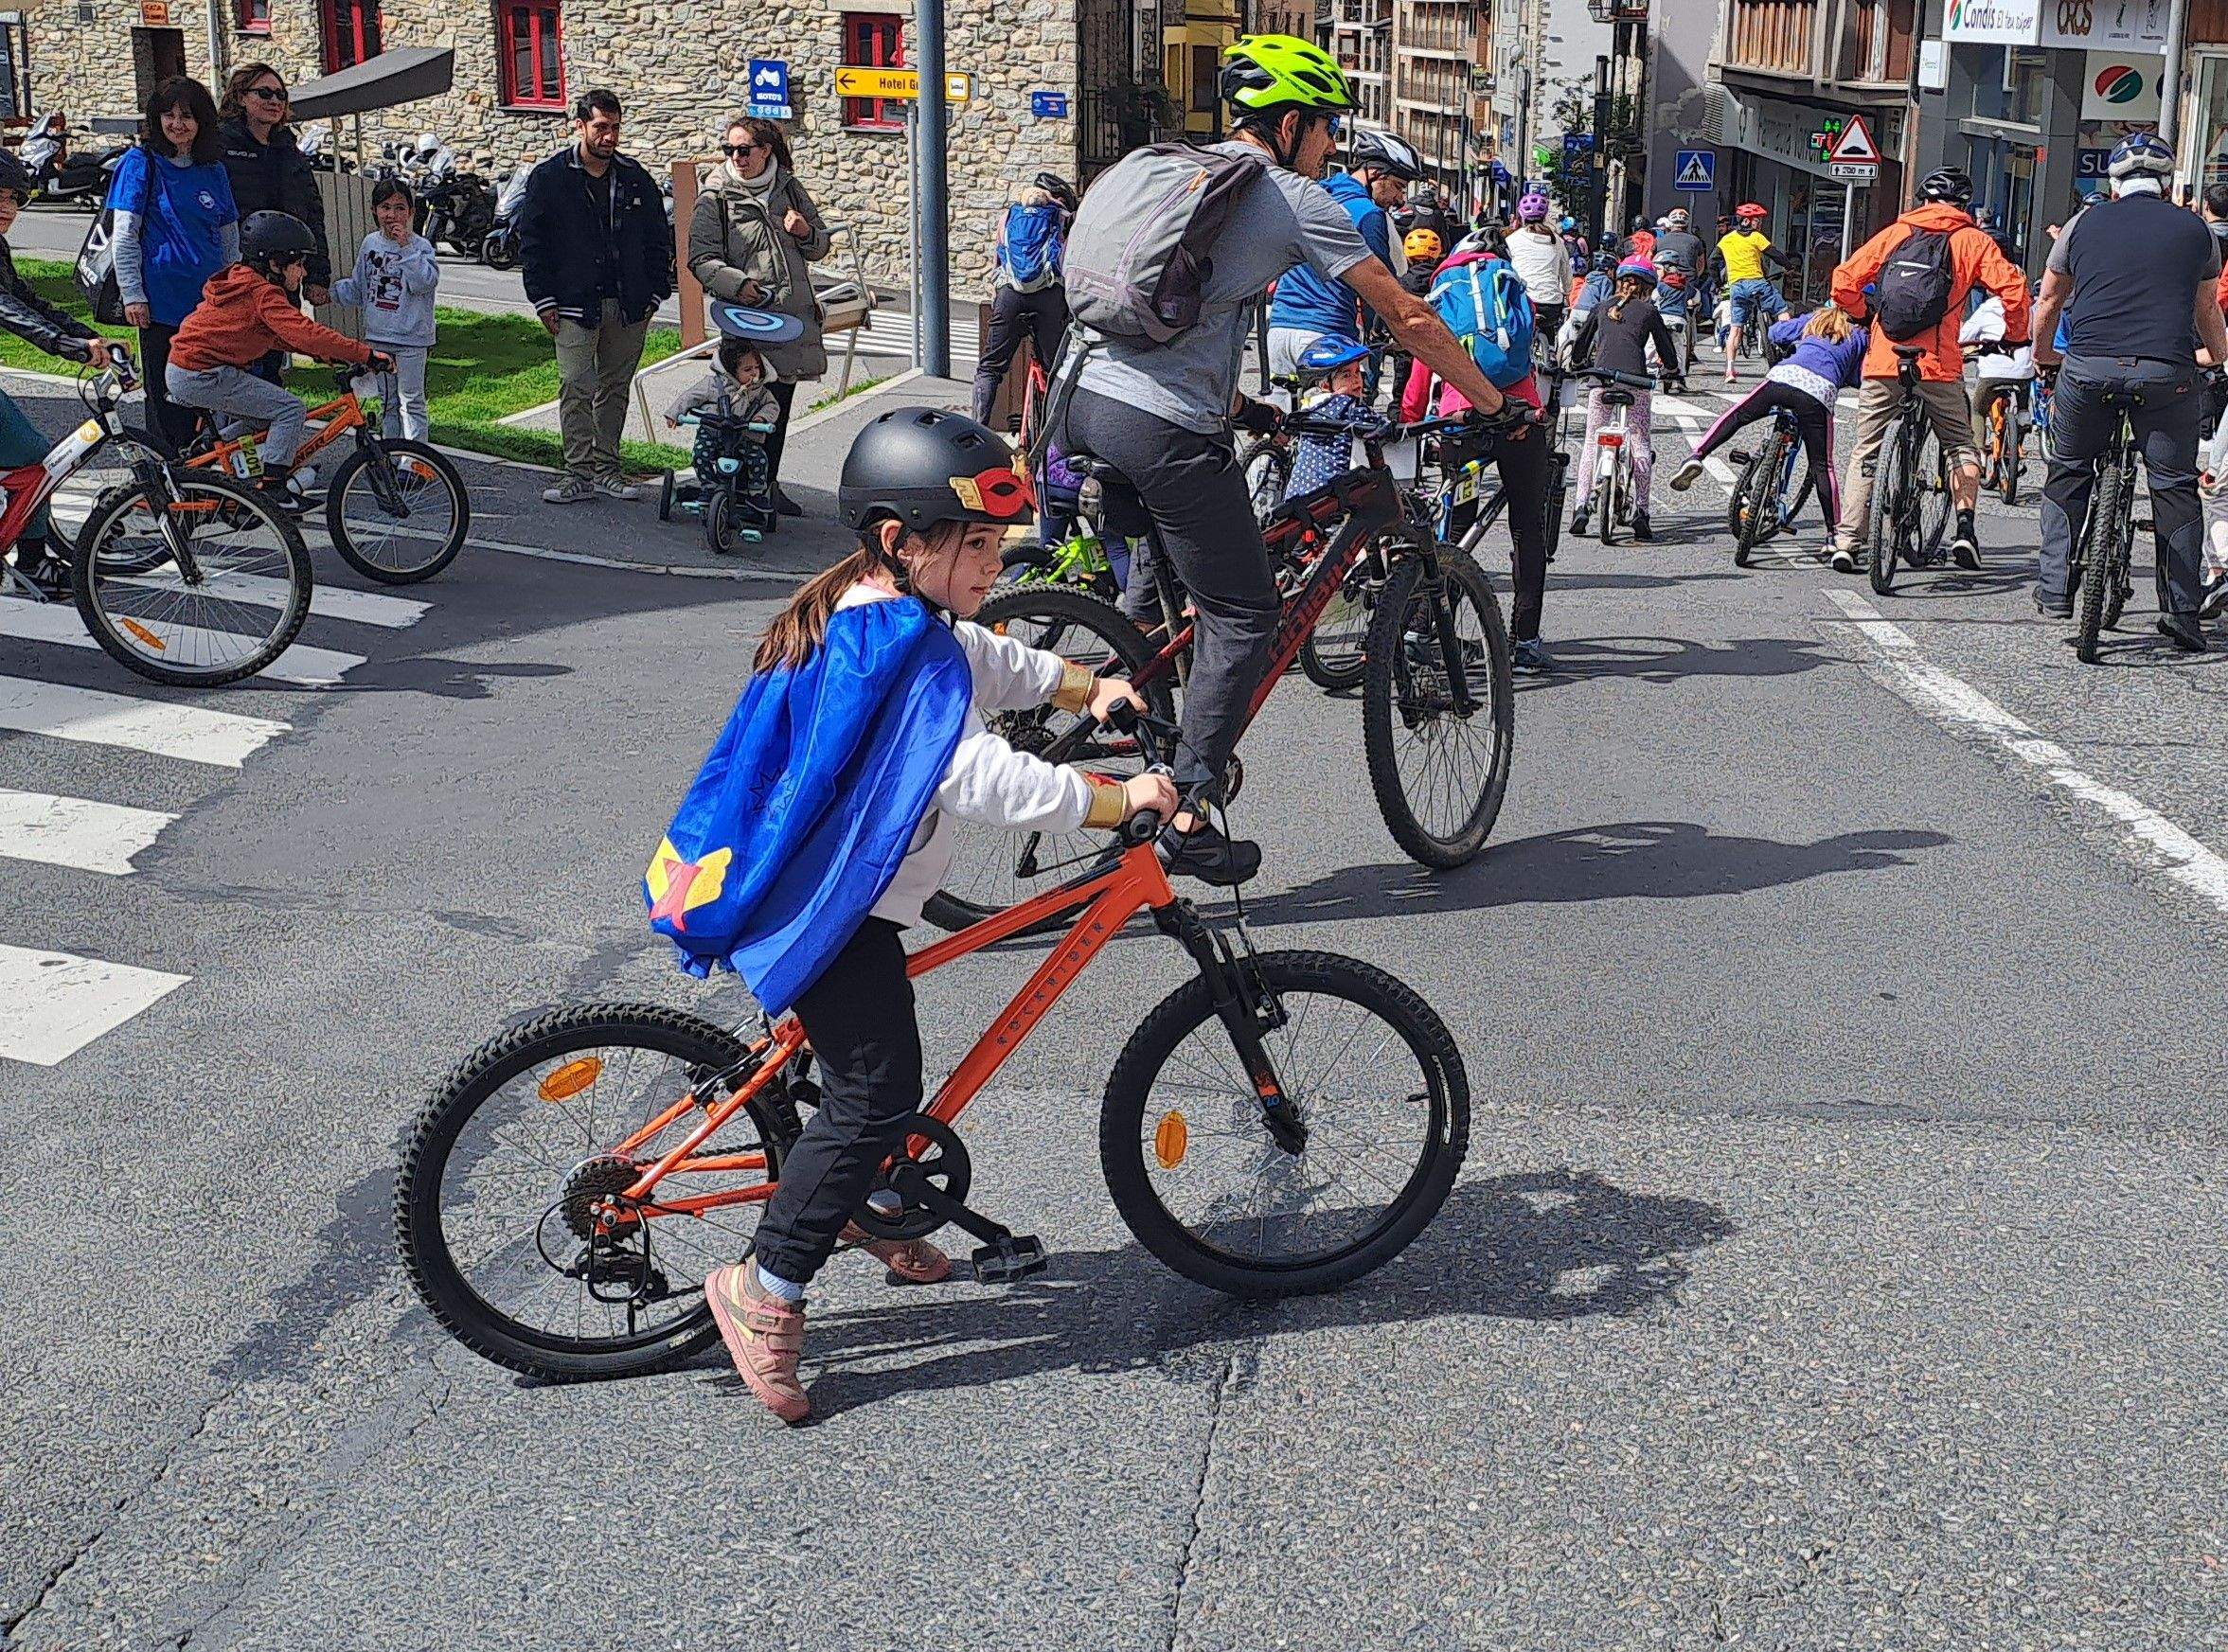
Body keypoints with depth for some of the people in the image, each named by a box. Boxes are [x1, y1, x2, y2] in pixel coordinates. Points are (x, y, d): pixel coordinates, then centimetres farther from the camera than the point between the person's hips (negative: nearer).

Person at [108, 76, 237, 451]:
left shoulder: (213, 169, 12)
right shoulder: (140, 162, -1)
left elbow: (230, 235, 18)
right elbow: (124, 234, -4)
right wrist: (132, 295, -9)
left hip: (210, 302, 4)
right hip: (162, 304, -4)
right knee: (167, 397, -1)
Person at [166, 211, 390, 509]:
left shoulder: (243, 280, 15)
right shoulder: (264, 293, -17)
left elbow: (278, 337, 21)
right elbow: (304, 333, -27)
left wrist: (322, 352, 10)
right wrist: (367, 354, -28)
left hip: (181, 373, 10)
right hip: (203, 378, -10)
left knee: (257, 418, 27)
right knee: (291, 410, -11)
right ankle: (272, 488, -9)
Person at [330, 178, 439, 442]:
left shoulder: (420, 245, -9)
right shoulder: (370, 243, 8)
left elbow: (426, 281, -26)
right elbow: (358, 290, 17)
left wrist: (406, 247, -26)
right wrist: (333, 288, 5)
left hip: (410, 340, -6)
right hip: (378, 336, 6)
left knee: (411, 402, -3)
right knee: (387, 402, 15)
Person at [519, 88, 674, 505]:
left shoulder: (634, 177, 8)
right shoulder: (549, 177, -1)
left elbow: (659, 237, 14)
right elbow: (531, 241, 1)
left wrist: (654, 292, 7)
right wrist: (543, 299, -4)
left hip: (628, 307, 3)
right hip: (575, 305, -3)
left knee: (615, 387, 10)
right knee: (576, 388, -8)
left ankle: (607, 469, 18)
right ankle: (579, 474, -4)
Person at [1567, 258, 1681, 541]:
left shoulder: (1601, 308, 23)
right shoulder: (1648, 310, 18)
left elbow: (1578, 350, 27)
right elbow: (1669, 356, 18)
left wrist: (1582, 365, 48)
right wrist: (1668, 370, 39)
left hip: (1601, 380, 1)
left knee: (1591, 442, 9)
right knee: (1640, 443, 6)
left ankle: (1581, 505, -4)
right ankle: (1640, 510, -3)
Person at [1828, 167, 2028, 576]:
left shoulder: (1896, 232, 12)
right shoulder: (1972, 239, 7)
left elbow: (1843, 282, 7)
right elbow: (2012, 286, -5)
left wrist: (1865, 313, 26)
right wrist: (2015, 335, 12)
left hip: (1882, 362, 1)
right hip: (1938, 365, -1)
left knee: (1866, 453, 10)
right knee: (1960, 446, 16)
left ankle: (1847, 542, 5)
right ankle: (1964, 529, 0)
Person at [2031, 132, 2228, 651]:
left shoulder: (2084, 225, 13)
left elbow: (2048, 303, 23)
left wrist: (2042, 355, 41)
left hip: (2087, 368, 0)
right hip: (2165, 373, 0)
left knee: (2067, 474, 19)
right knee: (2176, 487, 7)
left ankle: (2054, 589, 17)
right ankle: (2185, 614, 6)